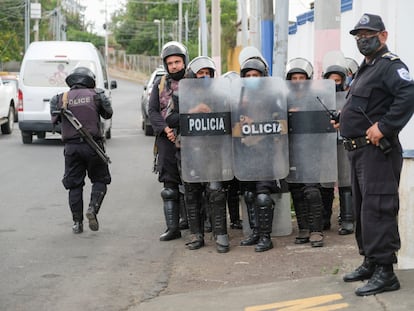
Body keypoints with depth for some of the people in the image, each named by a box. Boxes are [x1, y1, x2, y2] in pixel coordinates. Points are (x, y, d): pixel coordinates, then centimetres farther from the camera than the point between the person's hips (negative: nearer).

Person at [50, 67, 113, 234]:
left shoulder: (60, 99, 2)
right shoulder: (96, 95, -1)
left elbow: (55, 119, 9)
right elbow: (108, 113, 12)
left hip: (71, 147, 2)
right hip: (93, 145, -1)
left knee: (74, 185, 9)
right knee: (100, 180, 13)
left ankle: (77, 222, 8)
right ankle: (93, 208, -9)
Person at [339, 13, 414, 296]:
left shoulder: (390, 65, -11)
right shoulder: (366, 68, 20)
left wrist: (383, 127, -28)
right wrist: (346, 122, 13)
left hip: (377, 150, -11)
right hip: (359, 150, 11)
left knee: (377, 209, -12)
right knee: (363, 208, 16)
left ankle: (385, 271, -10)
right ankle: (370, 263, 26)